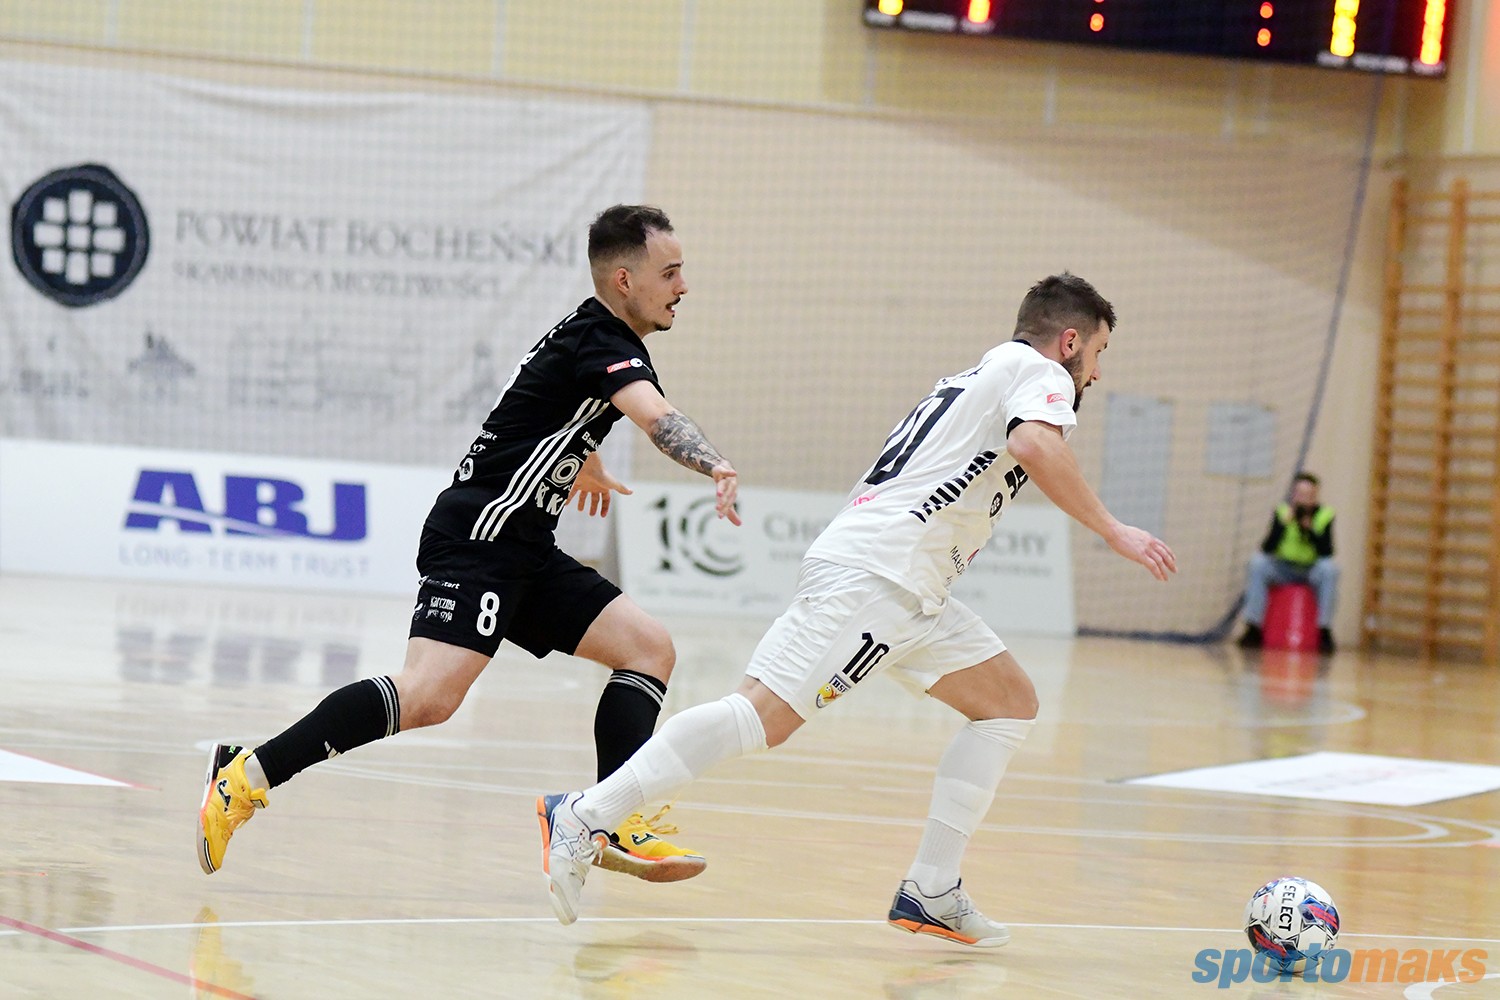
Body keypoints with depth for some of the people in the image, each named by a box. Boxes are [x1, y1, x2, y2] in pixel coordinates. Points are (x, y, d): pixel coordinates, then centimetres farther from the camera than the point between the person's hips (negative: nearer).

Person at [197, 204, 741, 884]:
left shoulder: (592, 338, 18)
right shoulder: (600, 342, -12)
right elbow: (656, 417, -34)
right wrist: (717, 468, -52)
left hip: (523, 553, 11)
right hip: (477, 539, -11)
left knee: (649, 648, 4)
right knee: (429, 697, -26)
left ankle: (617, 824, -4)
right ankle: (248, 773, -17)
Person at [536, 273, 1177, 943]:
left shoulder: (980, 377, 30)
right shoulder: (1040, 373, 2)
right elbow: (1035, 445, -20)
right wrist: (1111, 530, -15)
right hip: (872, 577, -10)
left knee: (1011, 704, 12)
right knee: (766, 715, -18)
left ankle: (930, 891, 5)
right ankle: (584, 817, -19)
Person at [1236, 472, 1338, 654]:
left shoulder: (1325, 515, -9)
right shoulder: (1282, 512, -8)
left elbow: (1327, 553, -19)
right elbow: (1267, 549, -18)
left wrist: (1311, 529, -29)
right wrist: (1283, 523, -29)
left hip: (1313, 570, -1)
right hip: (1283, 569, 1)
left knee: (1329, 568, -32)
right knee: (1257, 562, -26)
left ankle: (1325, 631, -28)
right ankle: (1253, 630, -27)